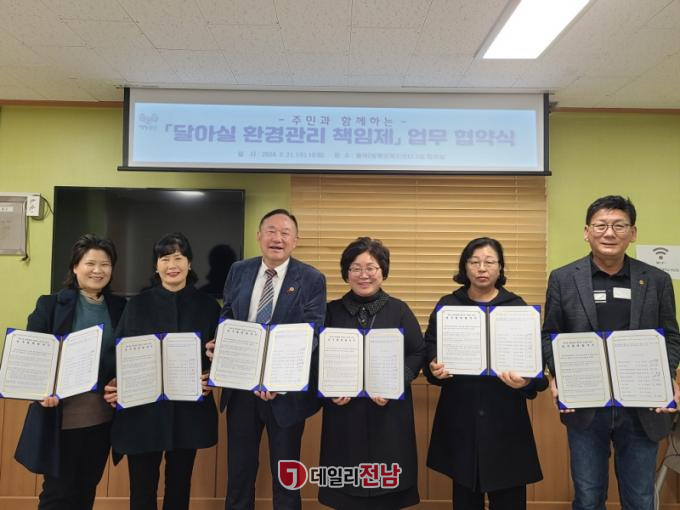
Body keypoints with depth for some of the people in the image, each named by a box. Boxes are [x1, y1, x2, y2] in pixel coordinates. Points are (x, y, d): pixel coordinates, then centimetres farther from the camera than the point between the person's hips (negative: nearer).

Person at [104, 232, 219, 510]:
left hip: (189, 411, 1)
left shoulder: (207, 305, 3)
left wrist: (211, 377, -12)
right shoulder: (138, 304, 4)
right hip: (142, 410, 0)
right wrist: (113, 385, -12)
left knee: (179, 487, 14)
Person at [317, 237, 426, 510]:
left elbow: (418, 354, 0)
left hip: (389, 412, -1)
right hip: (343, 411, 1)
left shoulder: (399, 310, 2)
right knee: (346, 485, 8)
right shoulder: (332, 311, 4)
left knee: (387, 487, 6)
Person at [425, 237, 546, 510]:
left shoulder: (517, 307, 3)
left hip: (505, 416, -1)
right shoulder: (447, 306, 6)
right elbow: (429, 351, 5)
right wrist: (434, 368, -16)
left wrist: (527, 381, -22)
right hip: (459, 415, 1)